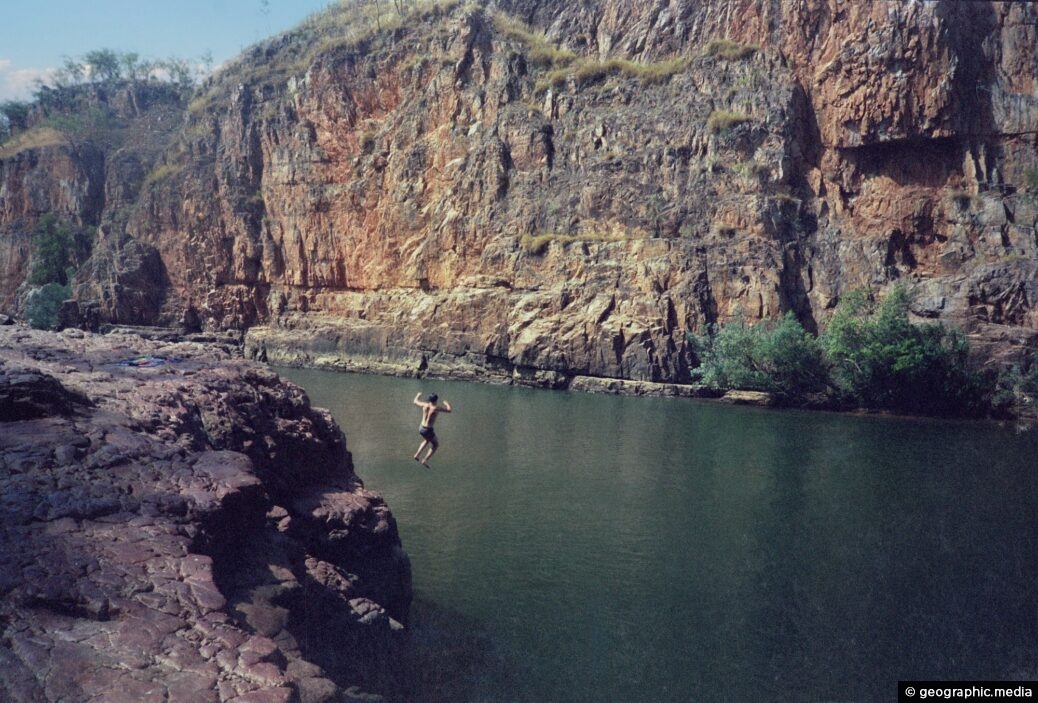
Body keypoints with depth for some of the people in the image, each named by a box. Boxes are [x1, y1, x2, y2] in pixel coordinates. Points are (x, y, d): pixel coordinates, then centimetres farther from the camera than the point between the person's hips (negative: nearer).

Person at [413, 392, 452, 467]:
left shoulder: (425, 405, -5)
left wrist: (418, 395, 35)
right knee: (436, 445, 16)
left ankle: (417, 455, 27)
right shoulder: (436, 408, -19)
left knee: (426, 440, 36)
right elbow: (449, 410, -13)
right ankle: (425, 460, 10)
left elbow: (415, 402, 14)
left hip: (421, 428, 6)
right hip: (428, 430, -6)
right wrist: (447, 404, 8)